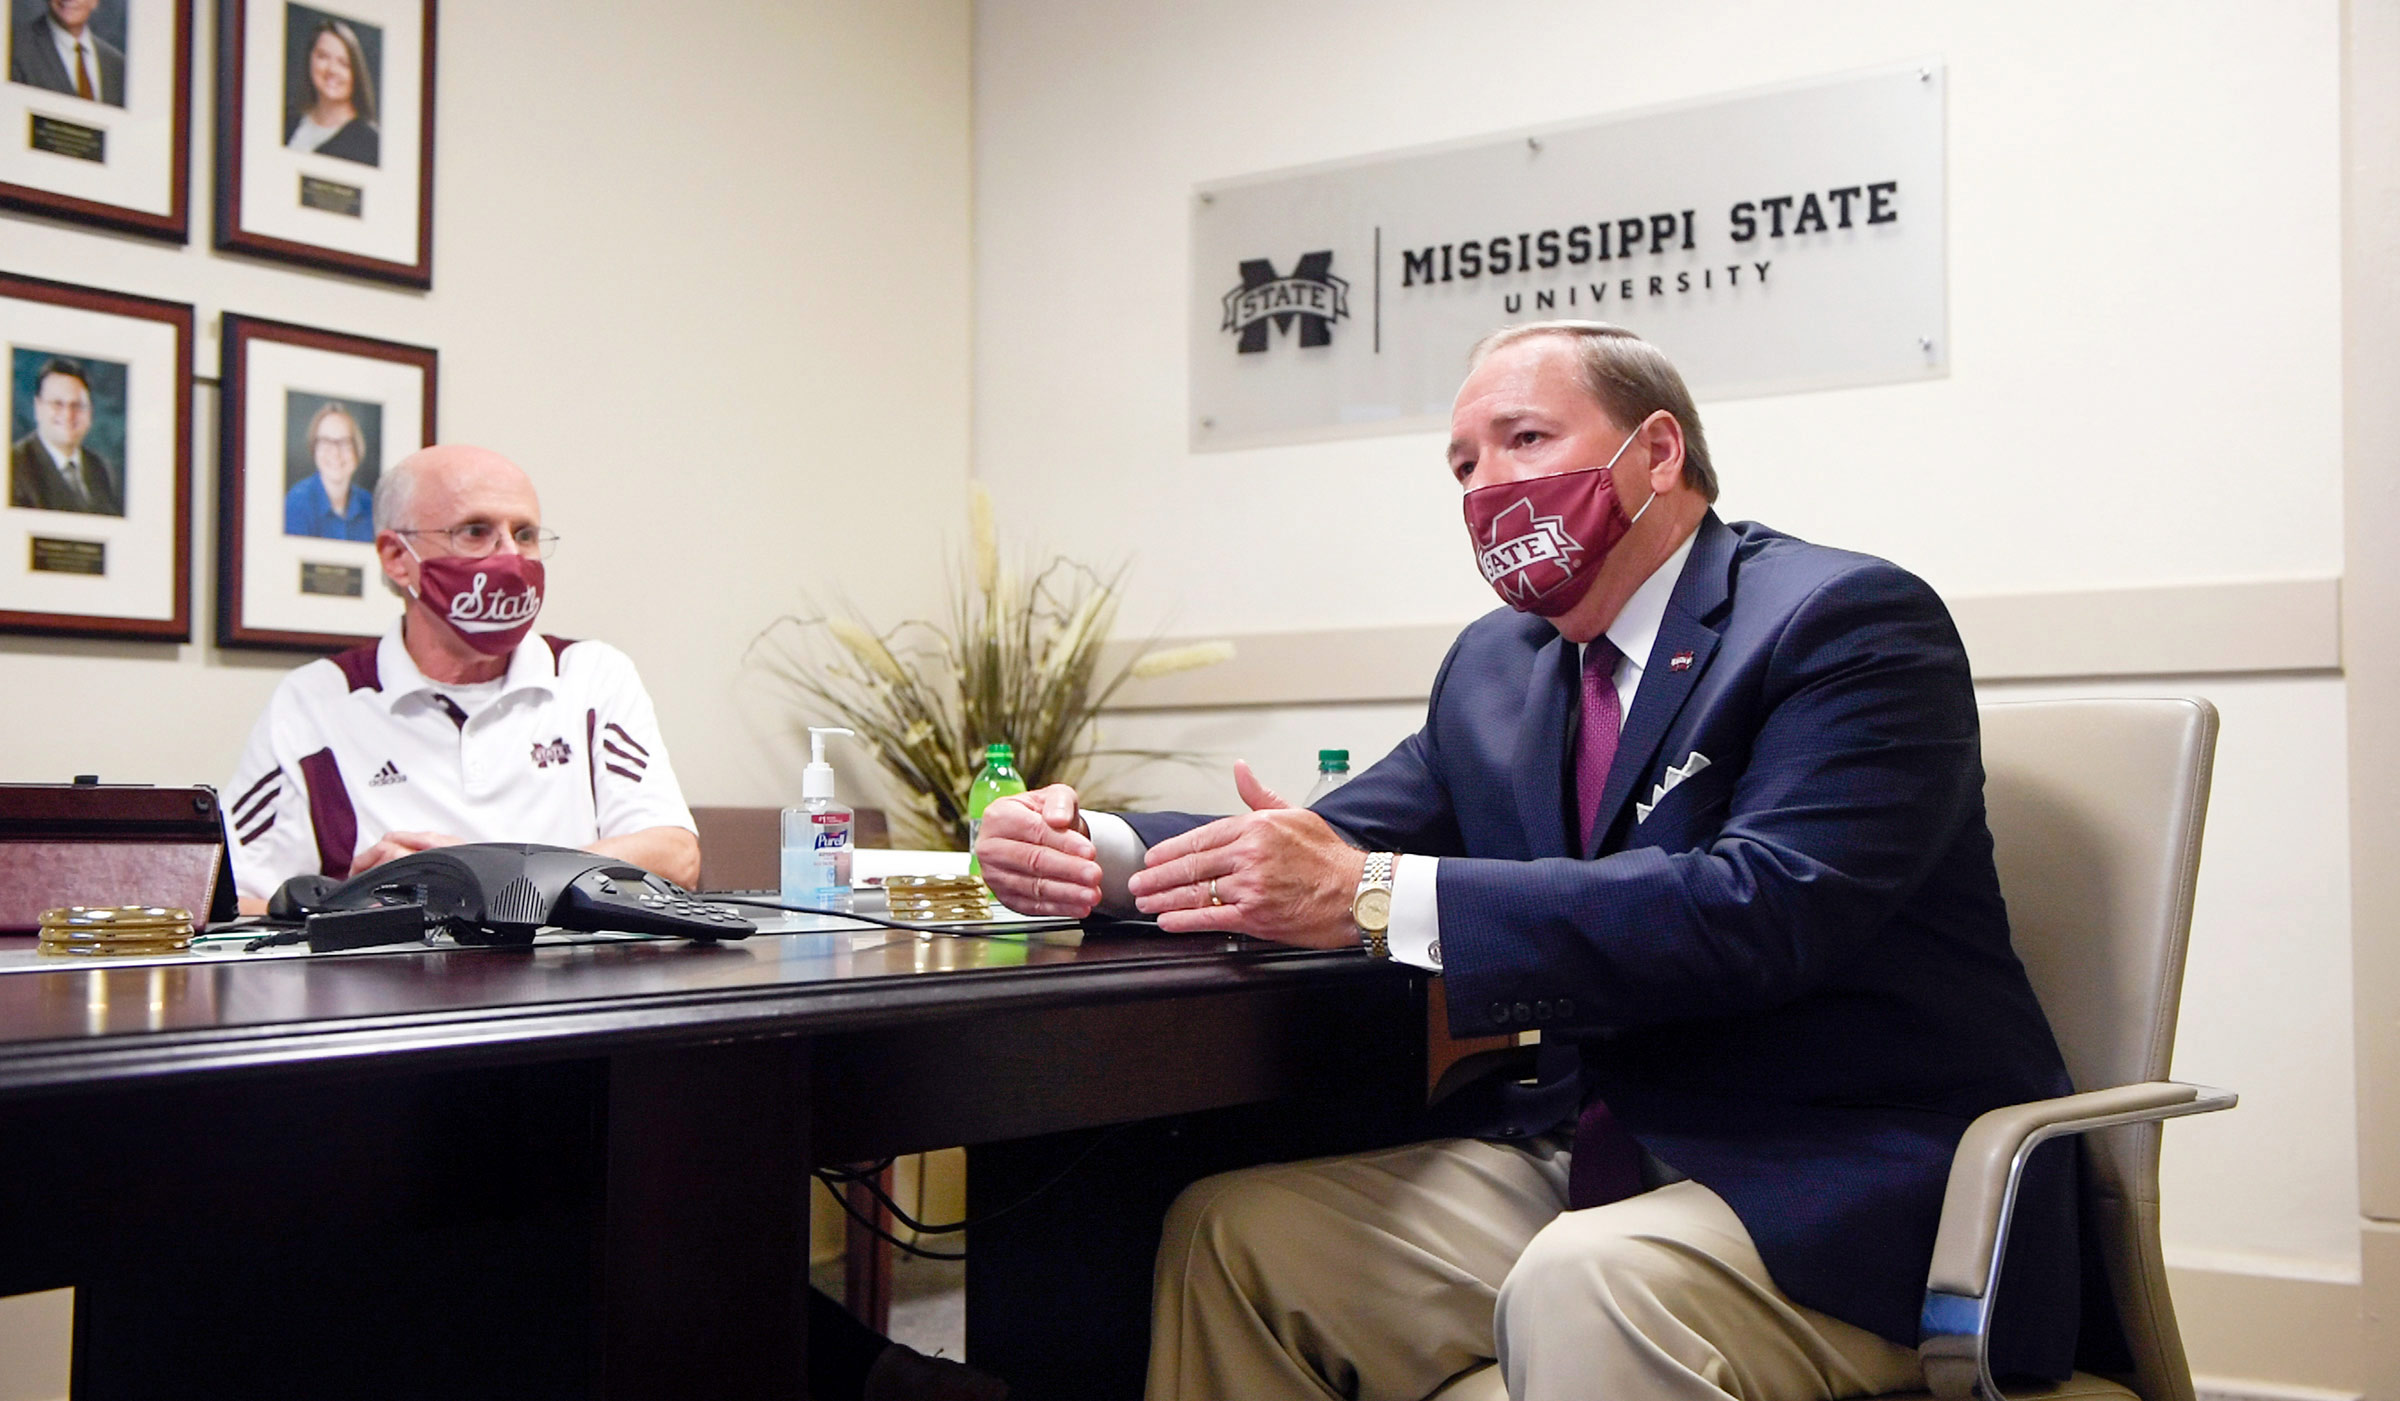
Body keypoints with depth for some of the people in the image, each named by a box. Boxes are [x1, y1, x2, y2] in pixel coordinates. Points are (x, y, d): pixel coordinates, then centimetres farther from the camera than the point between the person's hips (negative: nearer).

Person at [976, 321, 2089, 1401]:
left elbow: (1765, 909, -25)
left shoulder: (1851, 621, -10)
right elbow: (1325, 848, 10)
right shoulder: (1497, 668, 15)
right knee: (1227, 1231, -4)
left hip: (1853, 1186, -7)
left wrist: (1375, 898, -30)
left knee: (1583, 1287, -36)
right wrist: (1096, 852, -11)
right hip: (1591, 1162, 7)